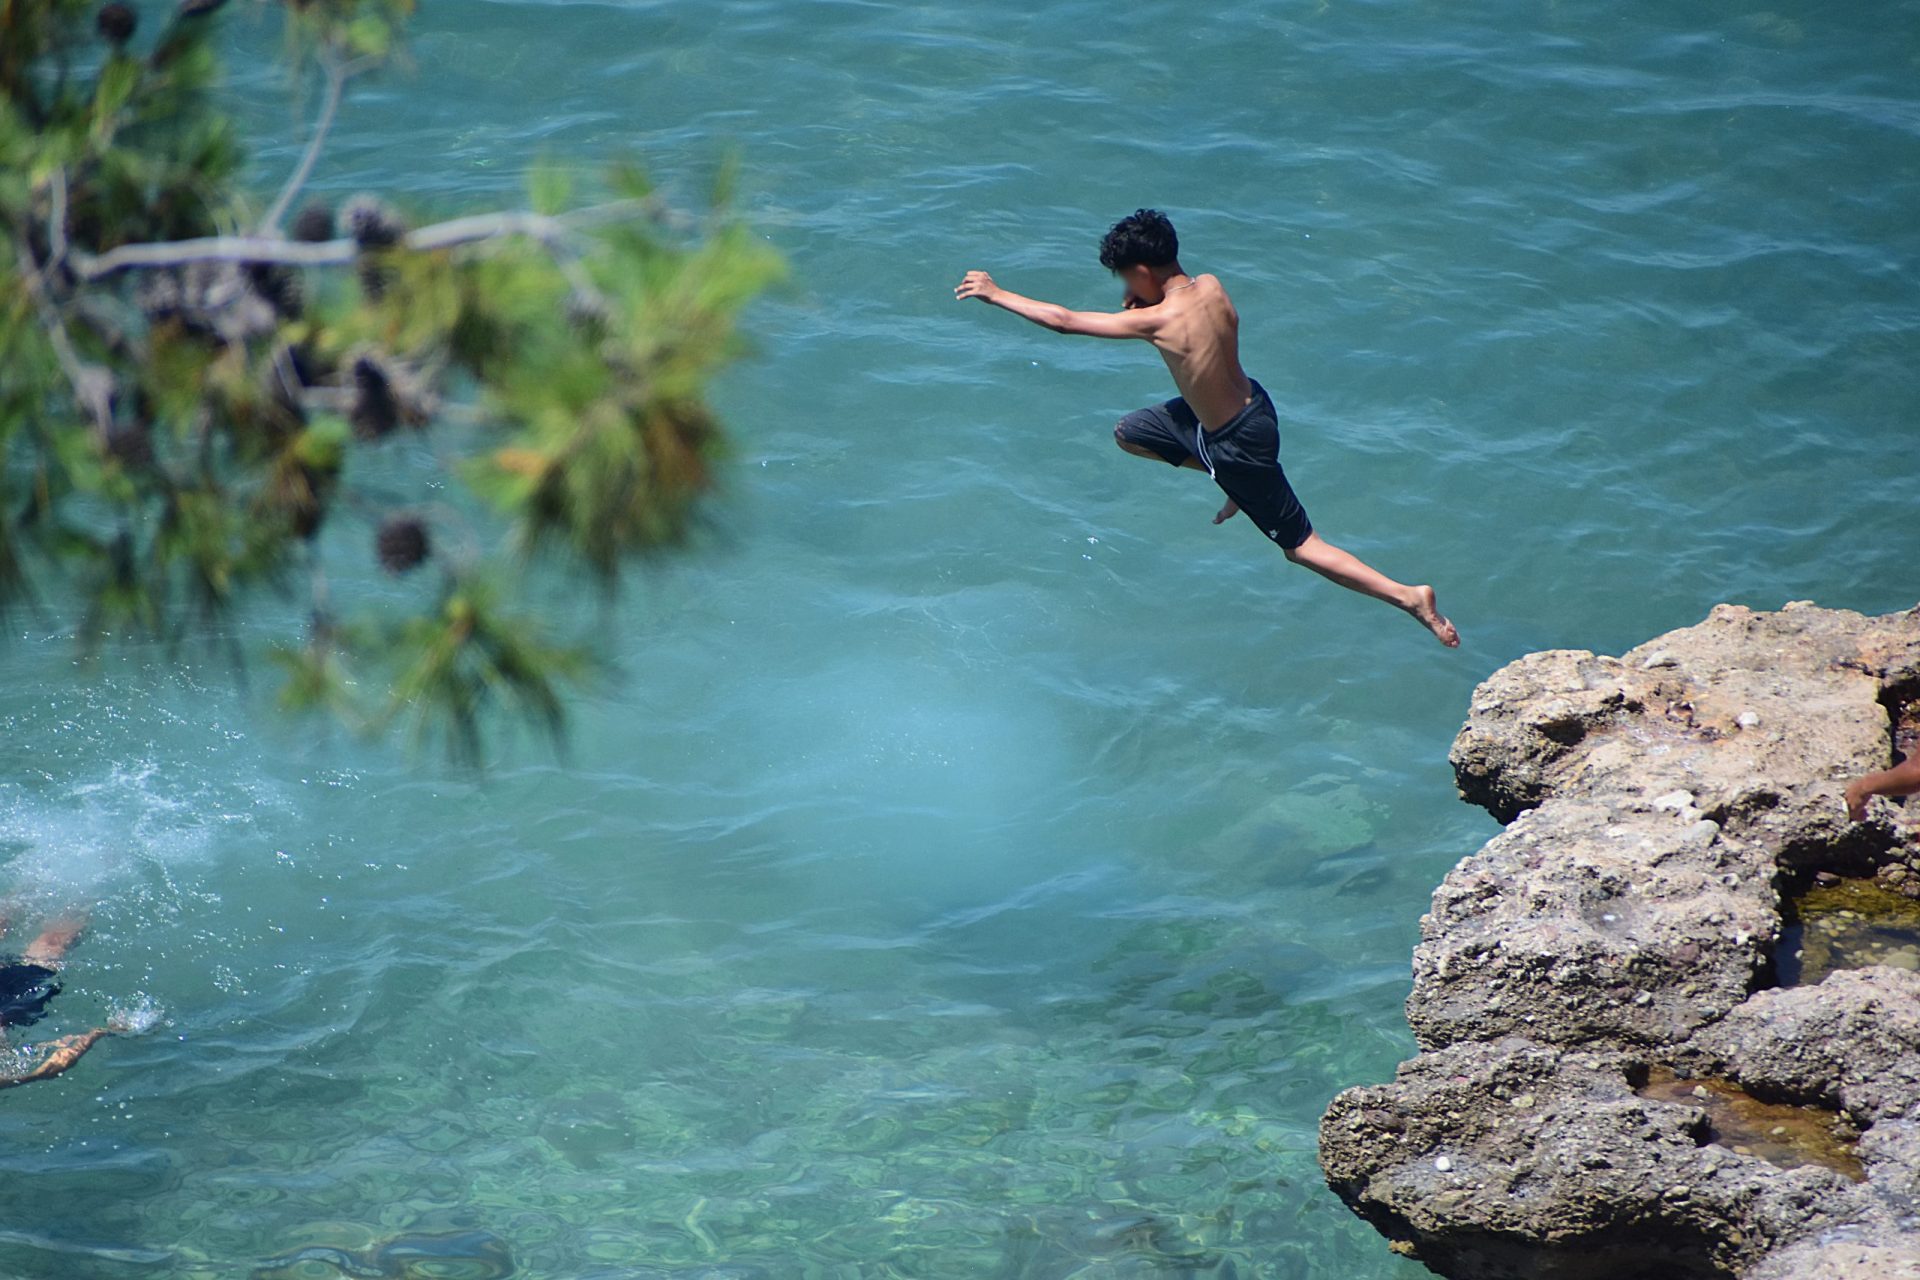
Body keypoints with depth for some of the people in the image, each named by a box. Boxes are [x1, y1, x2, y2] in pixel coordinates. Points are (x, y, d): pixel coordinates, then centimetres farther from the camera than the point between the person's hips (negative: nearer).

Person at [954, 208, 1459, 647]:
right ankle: (1238, 486, 27)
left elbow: (1063, 320, -23)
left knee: (1300, 545, 3)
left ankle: (1409, 596, 2)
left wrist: (996, 293, -11)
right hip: (1244, 404, 8)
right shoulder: (1210, 286, -10)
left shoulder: (1159, 320, -30)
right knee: (1128, 434, 22)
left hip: (1238, 442, -8)